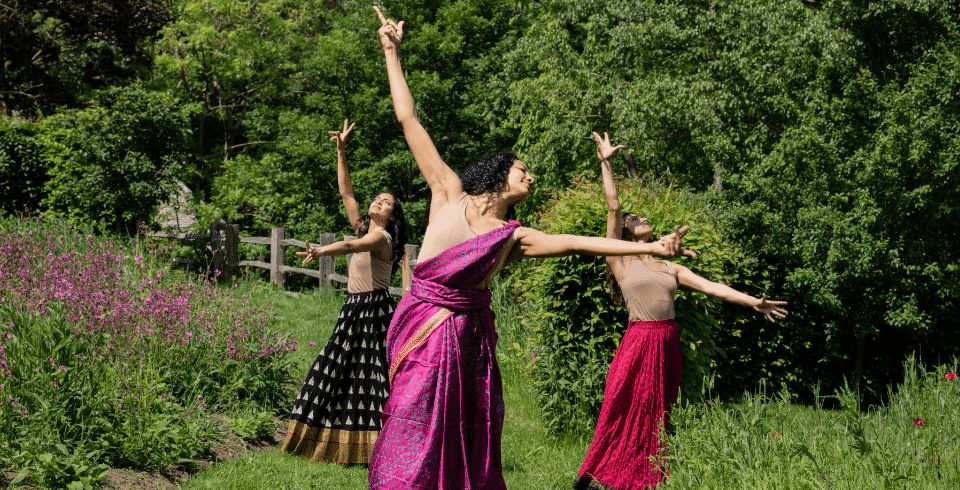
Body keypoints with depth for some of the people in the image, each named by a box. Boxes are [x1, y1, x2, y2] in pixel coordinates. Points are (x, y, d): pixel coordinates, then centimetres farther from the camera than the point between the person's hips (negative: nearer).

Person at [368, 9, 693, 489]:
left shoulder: (514, 236, 10)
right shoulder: (449, 194, 3)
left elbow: (575, 242, 3)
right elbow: (408, 120, 4)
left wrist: (651, 247, -4)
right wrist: (392, 52, 7)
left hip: (469, 336, 3)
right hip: (423, 329, -3)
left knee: (468, 442, 5)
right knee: (414, 445, -3)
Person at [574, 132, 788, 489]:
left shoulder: (669, 267, 15)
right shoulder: (620, 261, 2)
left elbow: (711, 287, 9)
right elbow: (613, 208, -3)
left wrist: (753, 301, 1)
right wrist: (605, 164, -5)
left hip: (668, 344, 5)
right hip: (638, 342, -5)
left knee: (658, 415, 9)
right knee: (626, 413, -3)